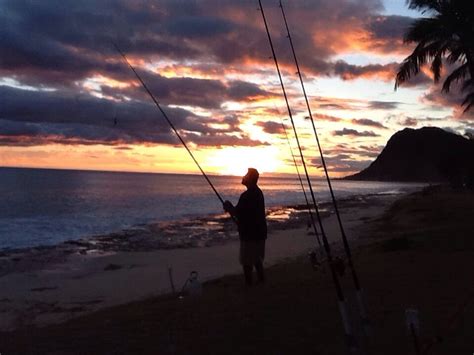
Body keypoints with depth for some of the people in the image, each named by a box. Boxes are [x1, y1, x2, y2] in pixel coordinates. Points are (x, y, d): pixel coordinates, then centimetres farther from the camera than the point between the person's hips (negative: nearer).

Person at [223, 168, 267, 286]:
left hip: (249, 234, -10)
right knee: (257, 258, 21)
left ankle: (248, 283, 6)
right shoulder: (258, 192, 10)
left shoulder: (247, 195, -22)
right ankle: (261, 279, 29)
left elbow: (238, 213, -21)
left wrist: (228, 207, -4)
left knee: (247, 261, 0)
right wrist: (231, 207, 12)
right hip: (259, 232, 10)